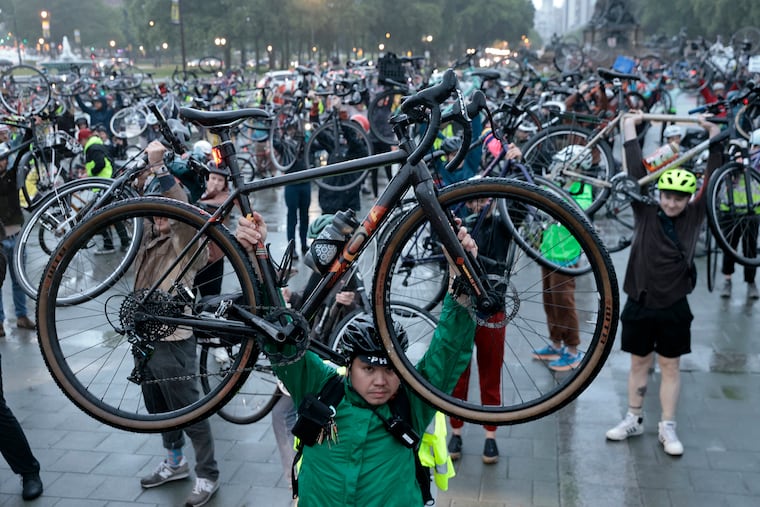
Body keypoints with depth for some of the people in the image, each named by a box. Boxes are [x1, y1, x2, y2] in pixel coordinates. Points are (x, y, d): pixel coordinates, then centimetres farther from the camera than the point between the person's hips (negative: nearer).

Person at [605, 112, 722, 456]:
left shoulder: (693, 217, -1)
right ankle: (634, 419, 25)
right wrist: (630, 131, -9)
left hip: (674, 306, 0)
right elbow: (636, 173, -8)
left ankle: (667, 428, 18)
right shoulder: (645, 212, -4)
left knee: (670, 366, 8)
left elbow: (711, 182, -4)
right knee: (639, 363, 12)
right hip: (639, 302, 0)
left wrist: (714, 139, -6)